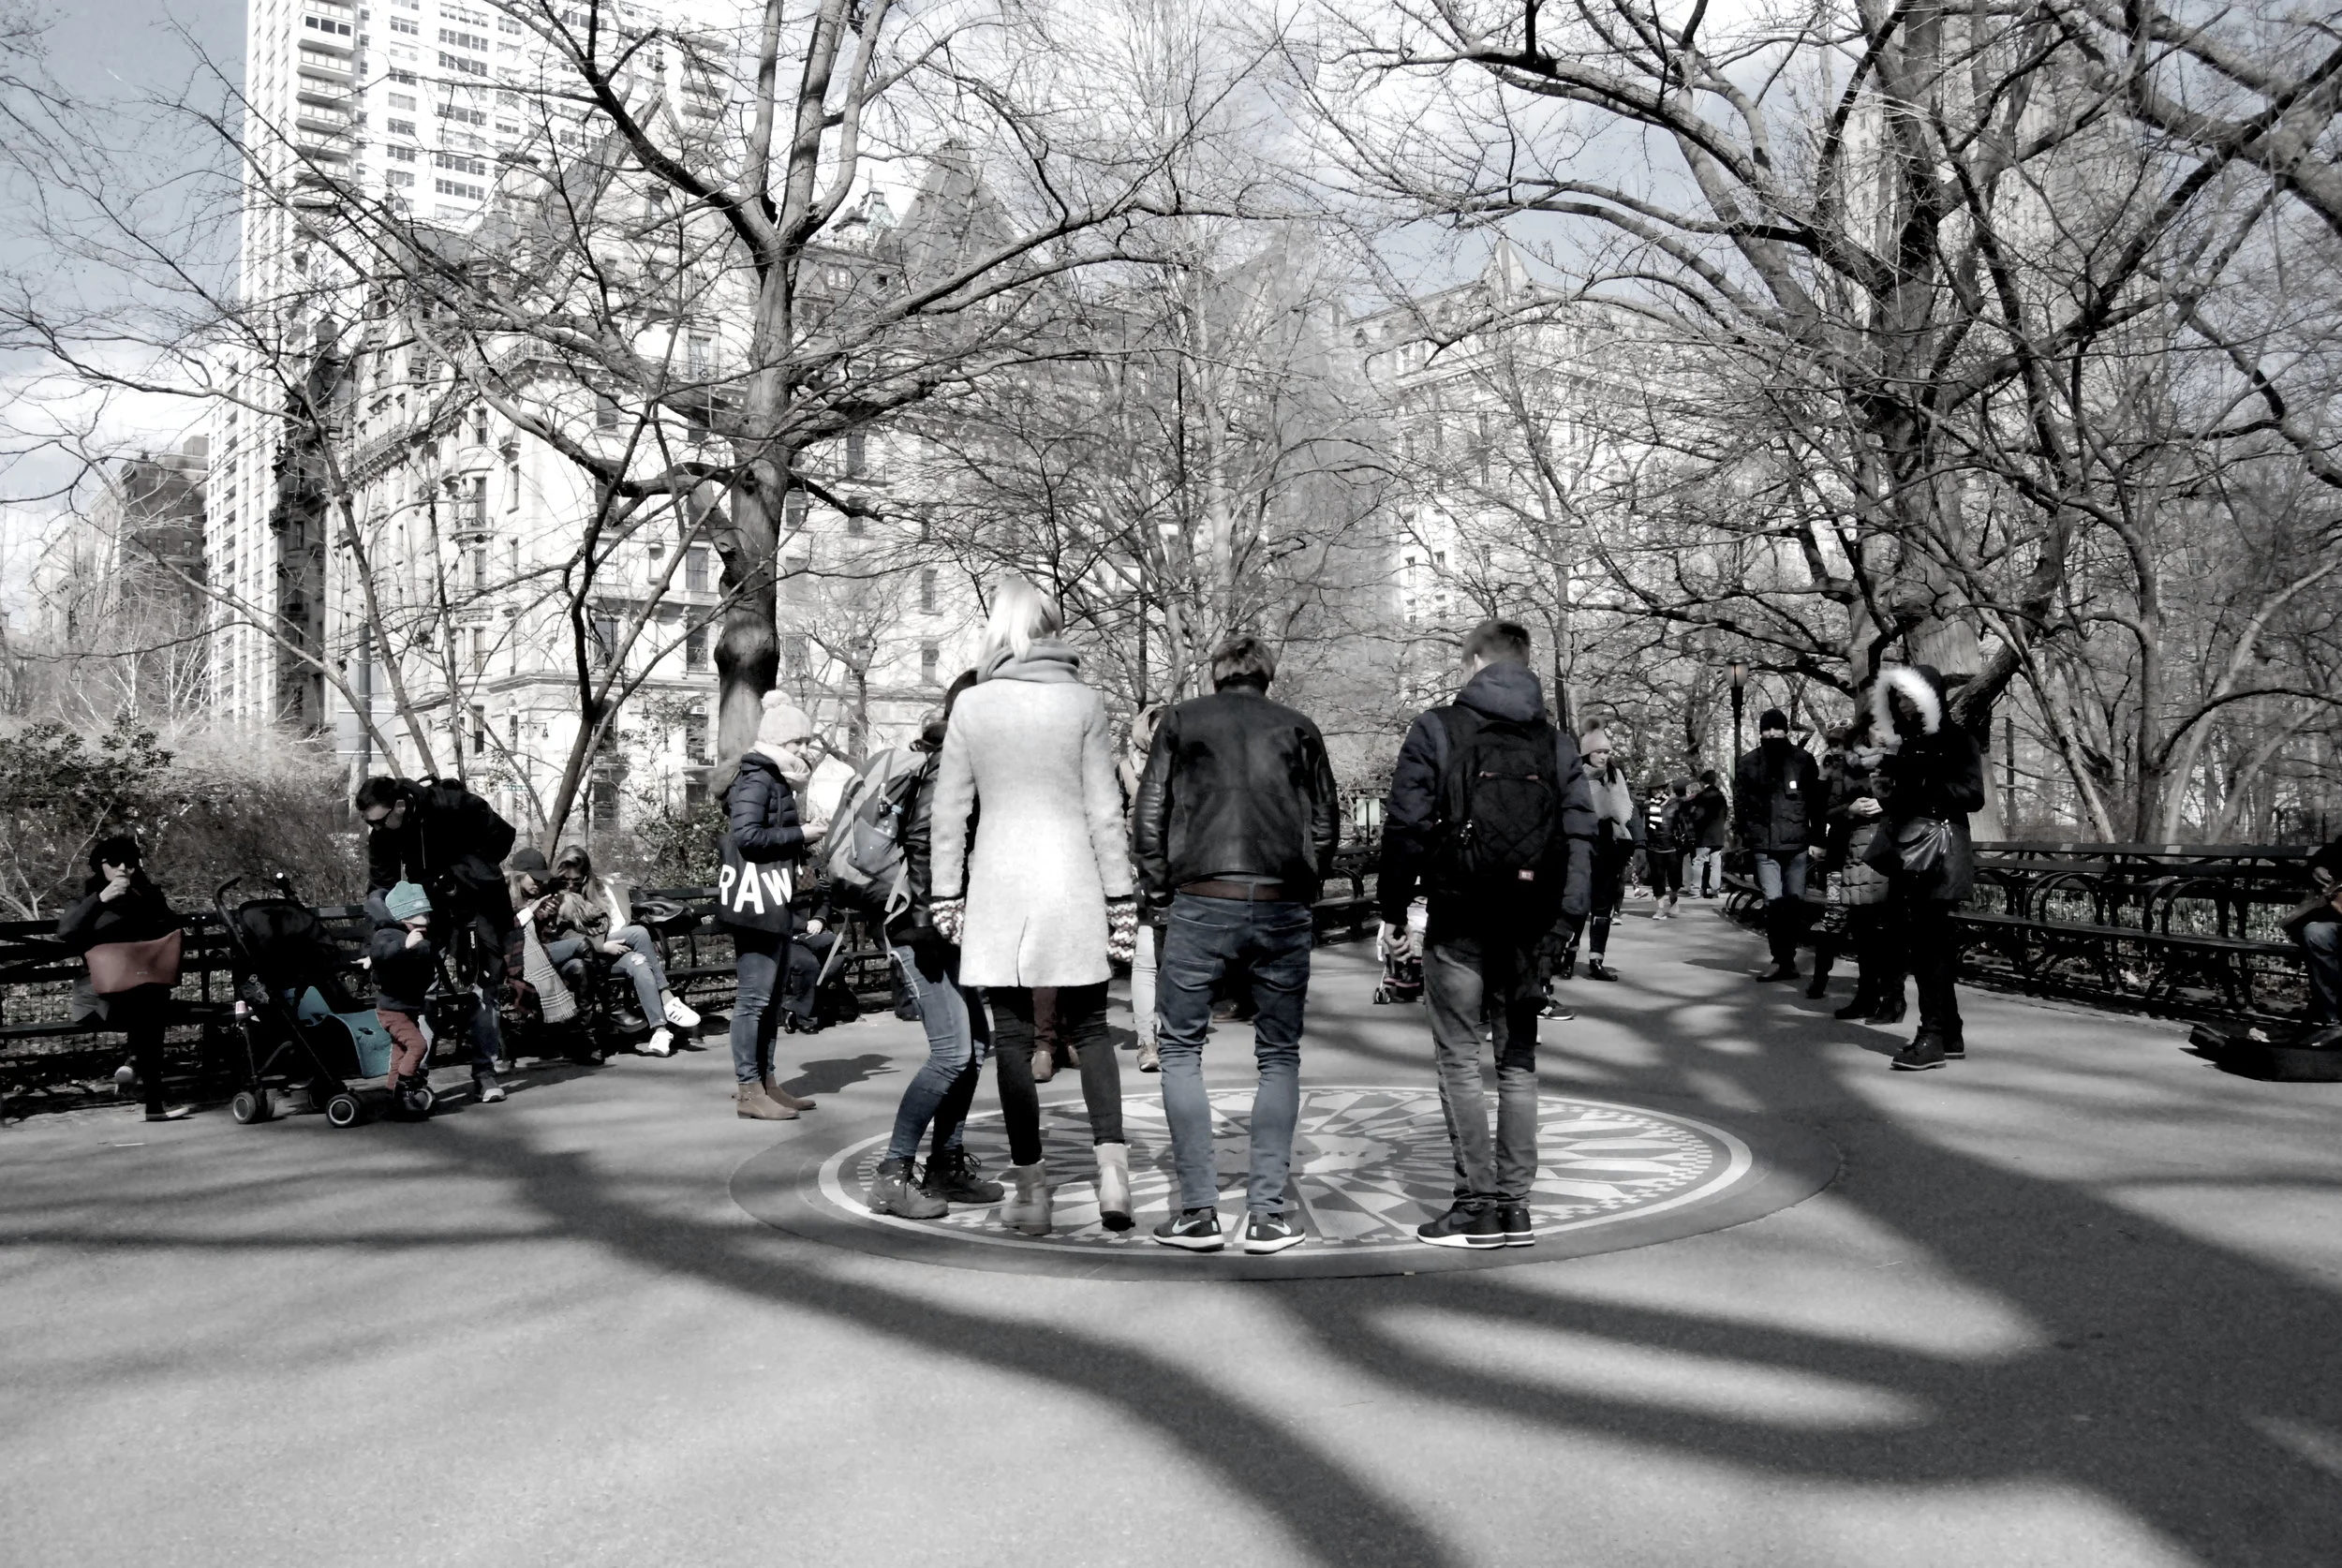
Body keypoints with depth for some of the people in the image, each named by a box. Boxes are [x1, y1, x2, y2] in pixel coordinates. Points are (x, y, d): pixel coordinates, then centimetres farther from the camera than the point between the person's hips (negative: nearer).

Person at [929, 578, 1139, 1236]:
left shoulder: (971, 705, 1)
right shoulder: (1084, 702, 0)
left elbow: (949, 810, 3)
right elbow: (1104, 811, -1)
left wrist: (947, 893, 10)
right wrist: (1121, 897, 4)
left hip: (998, 888, 0)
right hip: (1071, 885, 0)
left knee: (1013, 1037, 7)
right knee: (1088, 1027, 12)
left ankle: (1031, 1191, 11)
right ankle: (1112, 1161, -6)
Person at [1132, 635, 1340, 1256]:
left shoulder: (1181, 721, 11)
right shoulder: (1299, 729, 14)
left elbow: (1148, 818, 5)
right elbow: (1326, 825, 10)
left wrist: (1158, 892, 13)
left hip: (1202, 903, -1)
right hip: (1285, 911, 2)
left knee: (1181, 1050, 9)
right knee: (1279, 1058, 11)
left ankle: (1198, 1211, 3)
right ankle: (1267, 1212, 7)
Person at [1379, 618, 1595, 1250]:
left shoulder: (1436, 729, -2)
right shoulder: (1558, 741, 9)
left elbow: (1405, 826, -6)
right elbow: (1580, 834, 3)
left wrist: (1393, 912, 1)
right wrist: (1568, 915, 4)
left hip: (1459, 918, -4)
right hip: (1529, 923, 4)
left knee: (1459, 1060, 3)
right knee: (1518, 1060, 11)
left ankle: (1477, 1205, 2)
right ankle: (1514, 1204, 13)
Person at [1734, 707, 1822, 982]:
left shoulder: (1802, 760, 4)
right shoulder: (1748, 763, 6)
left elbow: (1816, 801, 5)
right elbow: (1740, 804, 7)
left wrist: (1817, 838, 1)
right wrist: (1741, 836, 0)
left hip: (1797, 843, 0)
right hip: (1764, 844, 0)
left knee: (1795, 903, 4)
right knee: (1774, 902, -7)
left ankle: (1786, 958, 15)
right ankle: (1783, 960, -2)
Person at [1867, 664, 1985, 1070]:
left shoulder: (1956, 741, -2)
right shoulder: (1903, 743, 18)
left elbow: (1971, 795, -10)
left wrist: (1916, 787, -15)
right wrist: (1886, 790, 2)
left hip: (1936, 852, -7)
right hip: (1905, 851, 7)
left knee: (1930, 942, -9)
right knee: (1931, 944, 8)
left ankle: (1933, 1037, -7)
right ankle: (1950, 1034, 15)